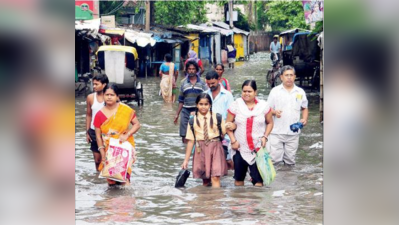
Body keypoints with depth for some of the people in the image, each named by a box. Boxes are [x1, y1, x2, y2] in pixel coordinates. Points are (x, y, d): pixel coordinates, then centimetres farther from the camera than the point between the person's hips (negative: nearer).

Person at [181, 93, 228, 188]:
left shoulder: (217, 117, 0)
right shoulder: (193, 120, 1)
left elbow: (224, 133, 2)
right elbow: (191, 140, 3)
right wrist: (186, 160, 3)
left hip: (215, 148, -1)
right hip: (201, 149, 1)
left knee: (215, 177, -11)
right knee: (205, 178, 10)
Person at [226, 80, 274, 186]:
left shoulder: (264, 106, 0)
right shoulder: (235, 105, -1)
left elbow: (270, 123, 10)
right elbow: (228, 124, 2)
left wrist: (265, 136, -5)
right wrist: (233, 140, -7)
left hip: (258, 148, -1)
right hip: (239, 148, 1)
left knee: (258, 179, -8)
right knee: (239, 178, 12)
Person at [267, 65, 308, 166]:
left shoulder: (300, 92, 8)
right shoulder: (275, 91, 1)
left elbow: (304, 108, 16)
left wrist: (305, 119, -4)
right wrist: (274, 112, -19)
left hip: (293, 132, 2)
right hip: (277, 132, -2)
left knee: (290, 160, 5)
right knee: (274, 158, -7)